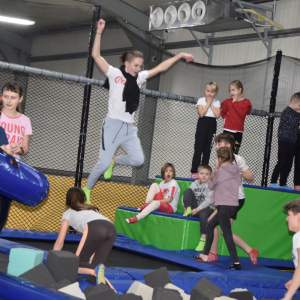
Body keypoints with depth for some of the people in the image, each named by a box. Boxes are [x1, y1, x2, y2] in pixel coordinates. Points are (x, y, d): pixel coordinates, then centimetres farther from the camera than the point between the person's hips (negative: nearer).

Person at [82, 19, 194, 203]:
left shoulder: (140, 77, 10)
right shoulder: (114, 74, -4)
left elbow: (161, 67, 16)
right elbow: (96, 55, -11)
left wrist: (180, 55, 14)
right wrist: (99, 32, -15)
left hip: (129, 128, 6)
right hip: (113, 125, -6)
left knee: (138, 160, -5)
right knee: (103, 164, -7)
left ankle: (113, 161, 23)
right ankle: (86, 190, 16)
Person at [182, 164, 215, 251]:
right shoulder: (195, 184, 10)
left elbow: (208, 201, -16)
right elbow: (185, 195, 8)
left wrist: (197, 209, -22)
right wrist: (186, 206, -9)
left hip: (207, 208, -5)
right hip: (195, 207, 5)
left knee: (203, 214, -41)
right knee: (187, 190, -8)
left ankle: (203, 238, -36)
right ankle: (189, 210, -18)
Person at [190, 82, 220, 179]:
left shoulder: (217, 102, 9)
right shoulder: (201, 100, 2)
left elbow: (217, 115, -6)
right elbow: (201, 114, -12)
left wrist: (211, 104, -5)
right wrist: (208, 103, -7)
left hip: (212, 125, 3)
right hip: (202, 123, -3)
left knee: (208, 149, 3)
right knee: (198, 148, -7)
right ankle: (194, 171, -9)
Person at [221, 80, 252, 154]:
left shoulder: (246, 102, -1)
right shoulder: (228, 102, 6)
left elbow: (242, 113, -15)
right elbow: (223, 112, 21)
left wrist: (235, 103, -12)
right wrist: (225, 117, 1)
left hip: (238, 131, -1)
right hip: (228, 130, 1)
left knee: (235, 152, 4)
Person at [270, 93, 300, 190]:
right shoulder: (287, 111, -11)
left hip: (291, 142, 8)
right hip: (284, 141, -8)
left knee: (288, 164, 9)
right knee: (281, 163, -8)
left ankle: (283, 184, 15)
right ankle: (273, 183, -2)